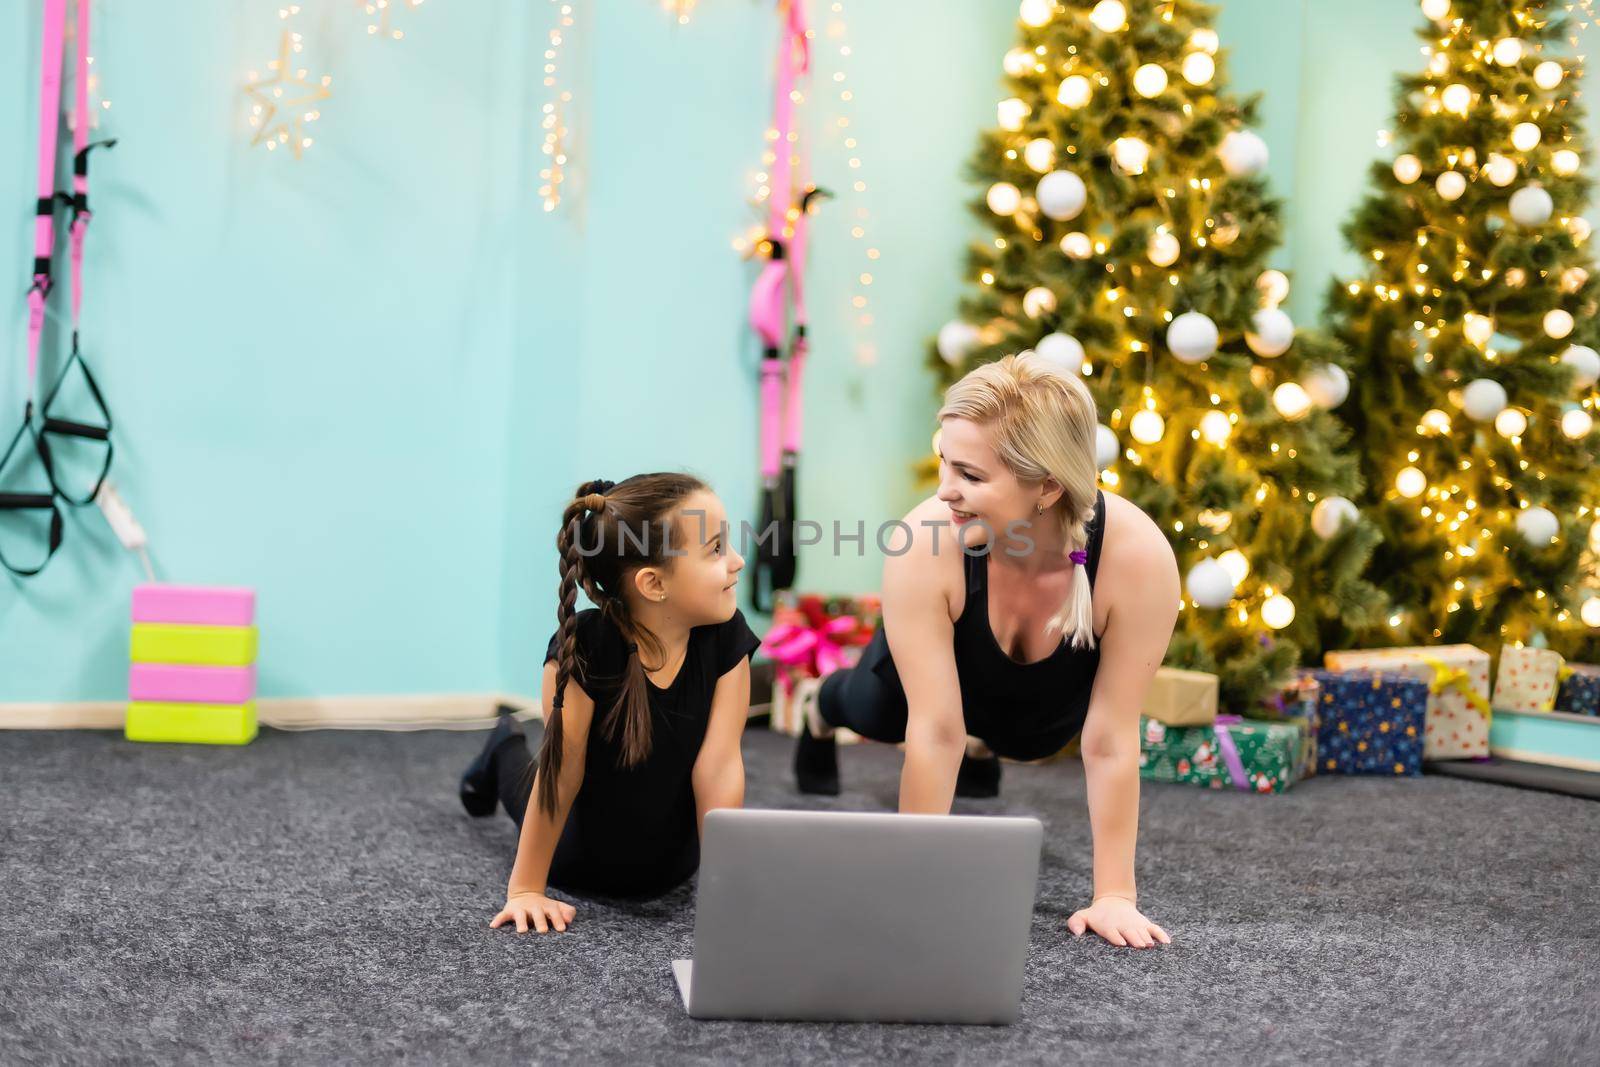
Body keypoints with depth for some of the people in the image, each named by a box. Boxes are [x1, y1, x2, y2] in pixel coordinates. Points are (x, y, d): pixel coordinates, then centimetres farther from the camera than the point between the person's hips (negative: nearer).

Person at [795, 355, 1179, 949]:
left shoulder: (1138, 555, -43)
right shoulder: (926, 545, -44)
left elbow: (1111, 739, -34)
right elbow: (935, 729, -37)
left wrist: (1115, 895, -29)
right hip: (939, 661, -1)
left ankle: (985, 745, 59)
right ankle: (821, 713, 46)